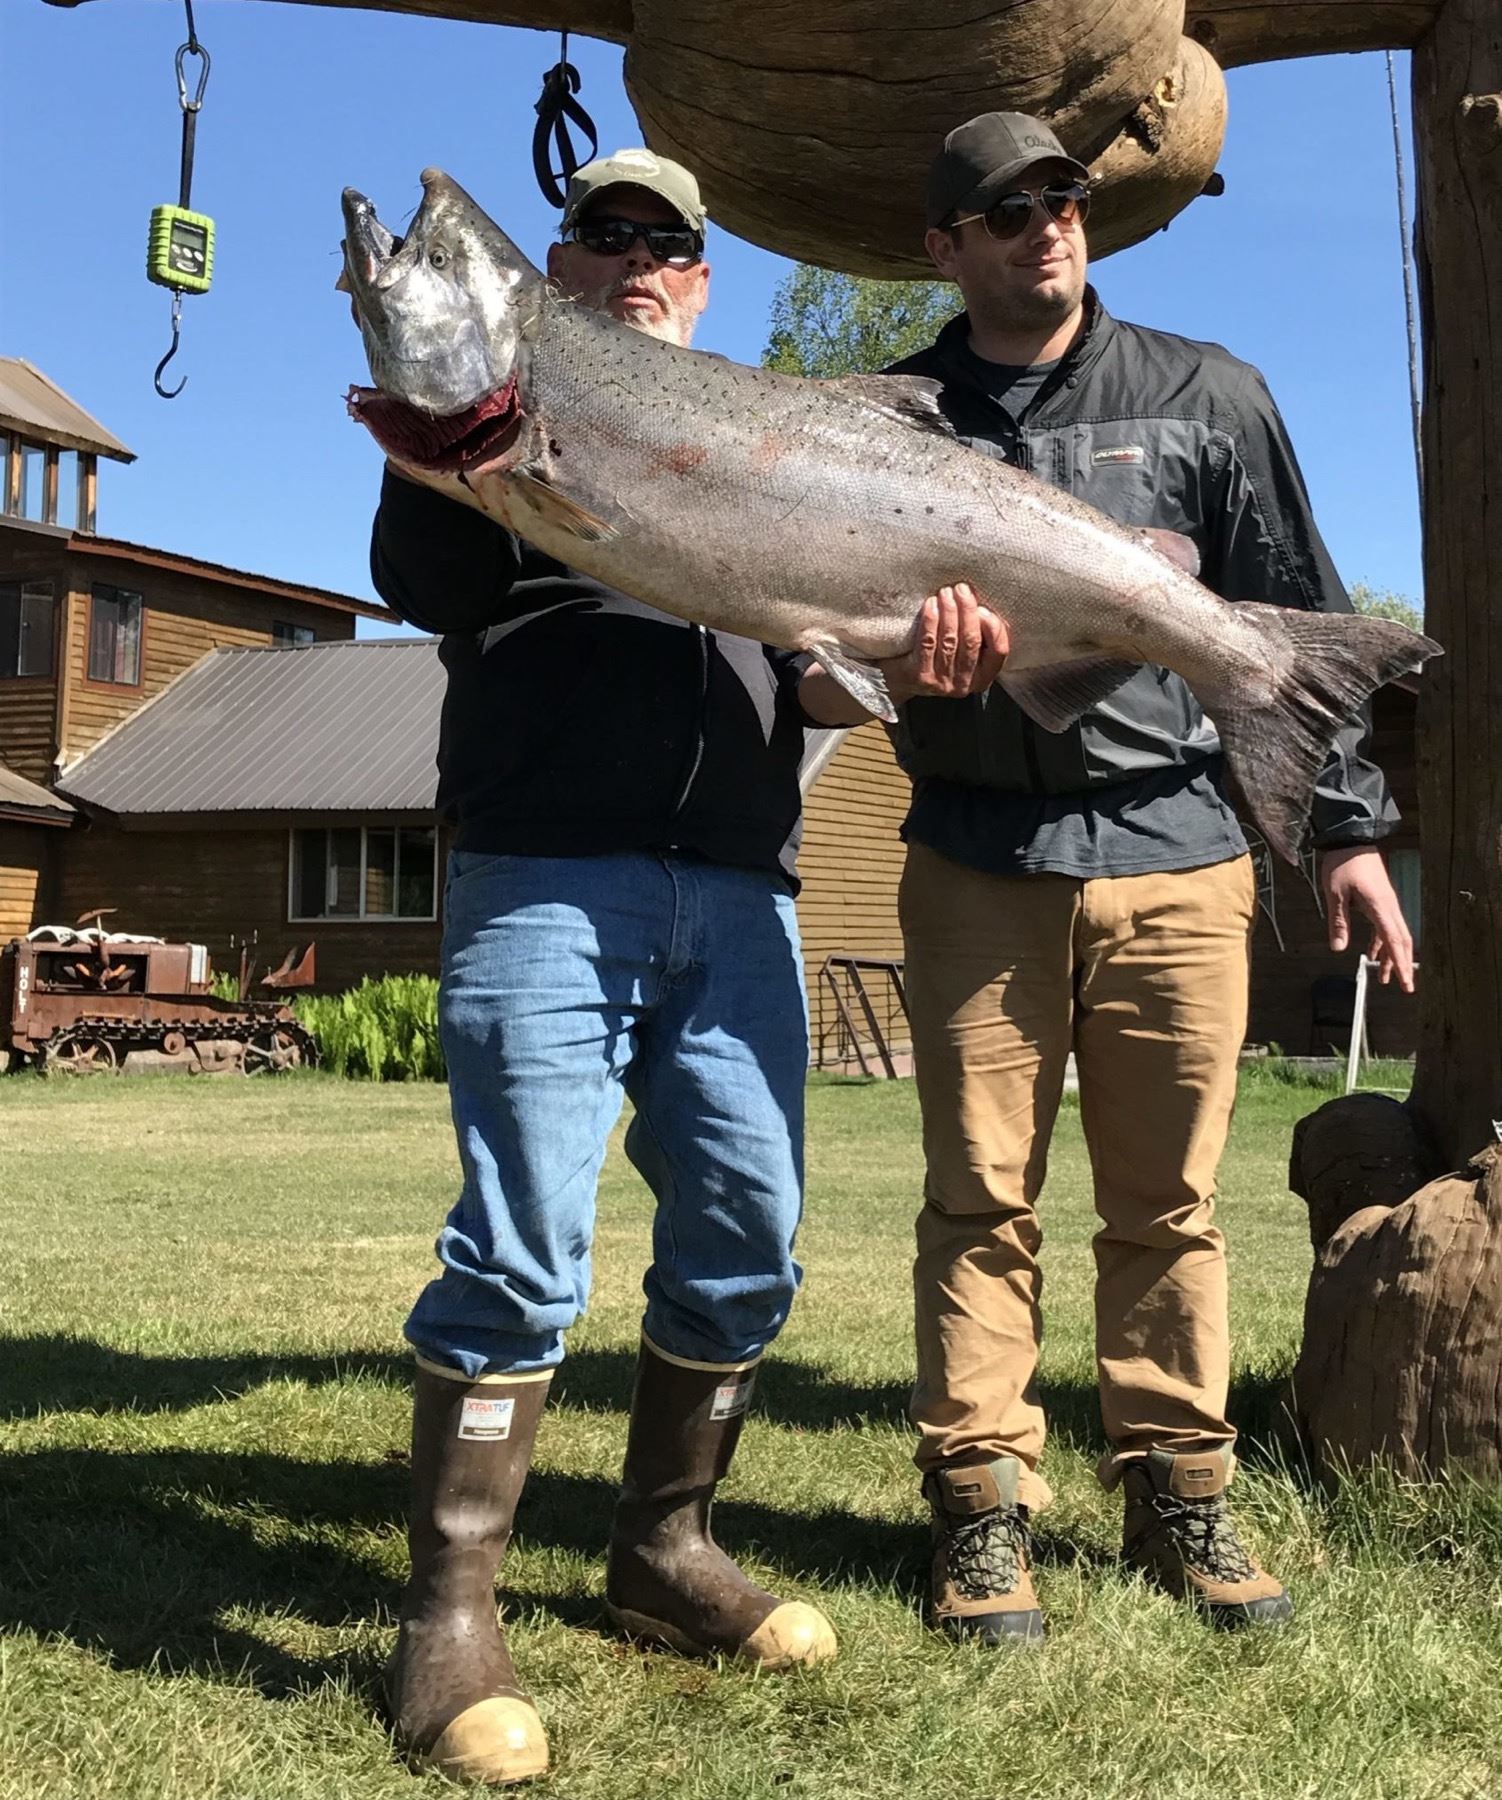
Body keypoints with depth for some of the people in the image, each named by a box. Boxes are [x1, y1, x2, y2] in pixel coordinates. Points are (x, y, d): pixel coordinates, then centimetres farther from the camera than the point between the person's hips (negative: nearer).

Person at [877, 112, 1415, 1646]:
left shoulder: (1201, 395, 8)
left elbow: (1296, 614, 9)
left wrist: (1347, 827, 5)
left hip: (1173, 849, 0)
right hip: (977, 860, 0)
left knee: (1168, 1203, 5)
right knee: (979, 1199, 1)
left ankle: (1179, 1500, 16)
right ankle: (979, 1507, 10)